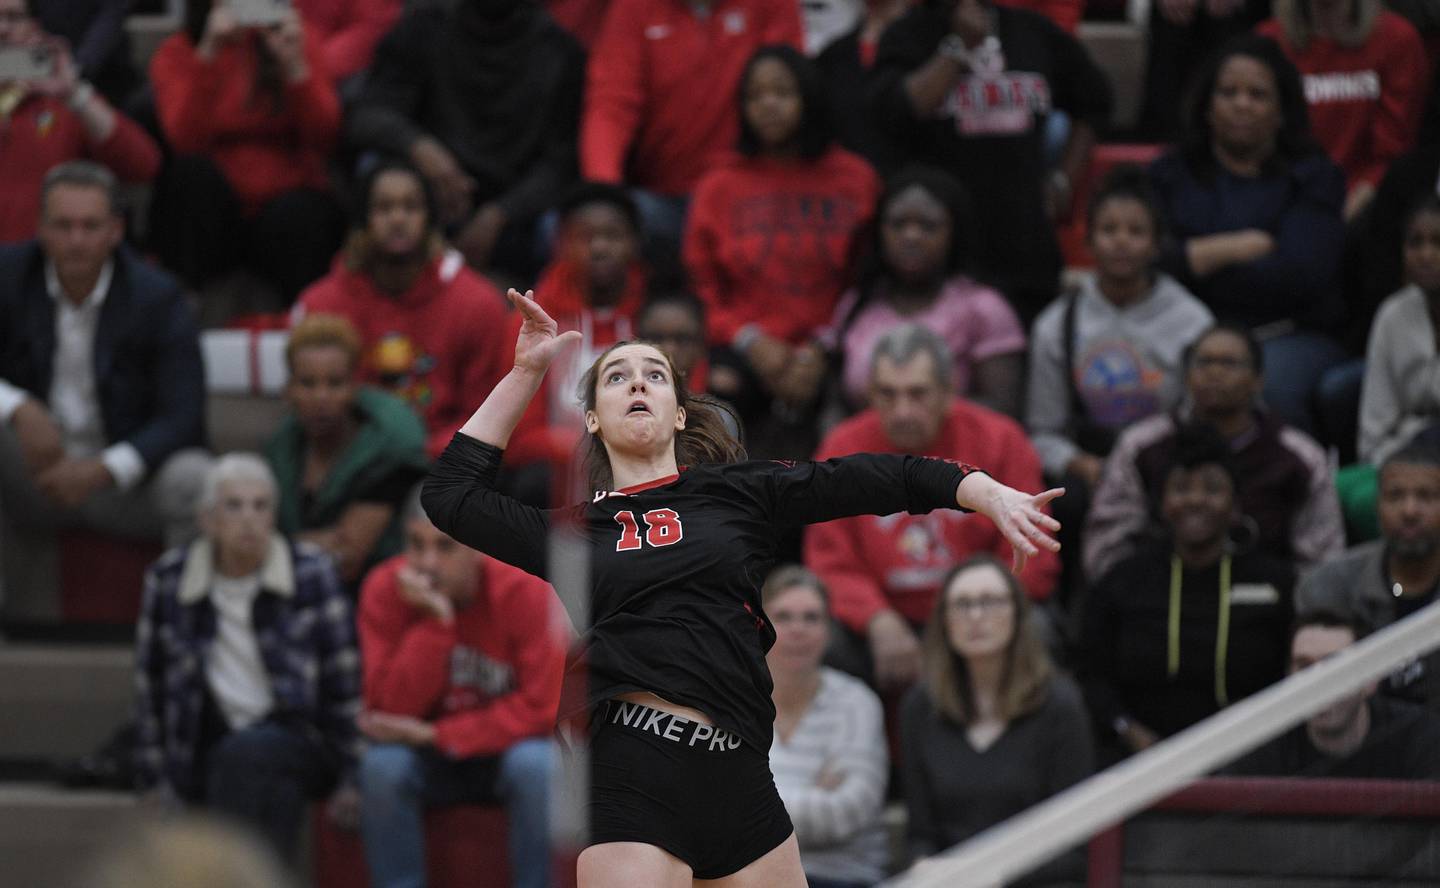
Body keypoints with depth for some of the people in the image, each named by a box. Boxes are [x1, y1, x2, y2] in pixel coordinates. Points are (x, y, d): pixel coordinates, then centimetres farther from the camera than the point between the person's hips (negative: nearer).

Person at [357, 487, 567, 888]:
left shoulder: (523, 590, -19)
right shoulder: (385, 589, -14)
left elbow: (543, 706, -21)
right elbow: (394, 709, -18)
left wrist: (434, 734, -25)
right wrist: (434, 621, -30)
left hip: (507, 748, -1)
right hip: (429, 762, 1)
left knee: (537, 764, -33)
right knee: (382, 765, -30)